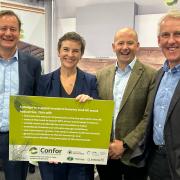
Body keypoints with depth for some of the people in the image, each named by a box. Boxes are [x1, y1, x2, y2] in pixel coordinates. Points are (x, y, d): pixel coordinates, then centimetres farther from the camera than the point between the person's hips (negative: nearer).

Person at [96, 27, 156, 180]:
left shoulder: (151, 75, -8)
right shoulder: (102, 75, 5)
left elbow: (149, 117, -10)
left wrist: (125, 144, -13)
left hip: (134, 154, -3)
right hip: (104, 153, 3)